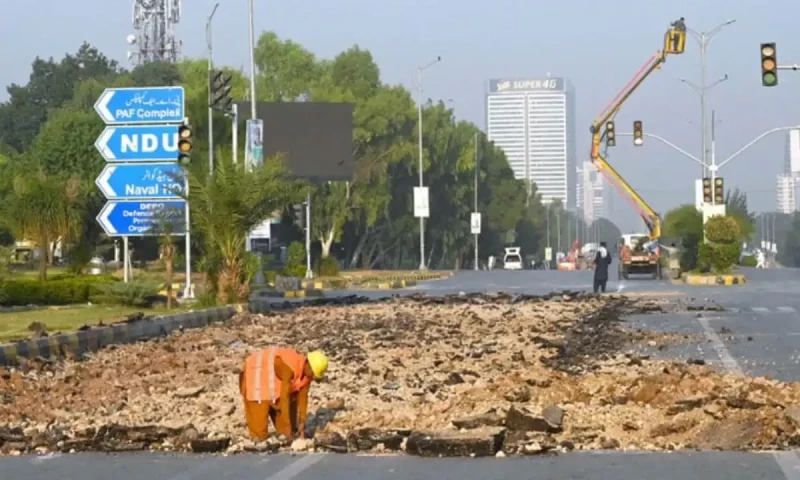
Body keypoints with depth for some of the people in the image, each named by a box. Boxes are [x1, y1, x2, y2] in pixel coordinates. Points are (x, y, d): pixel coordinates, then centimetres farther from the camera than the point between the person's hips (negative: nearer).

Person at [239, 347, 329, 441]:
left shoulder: (307, 371, -12)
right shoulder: (289, 368, -37)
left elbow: (303, 396, -6)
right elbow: (284, 397, -36)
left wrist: (302, 422, -10)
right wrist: (287, 425, -34)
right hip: (255, 377, -8)